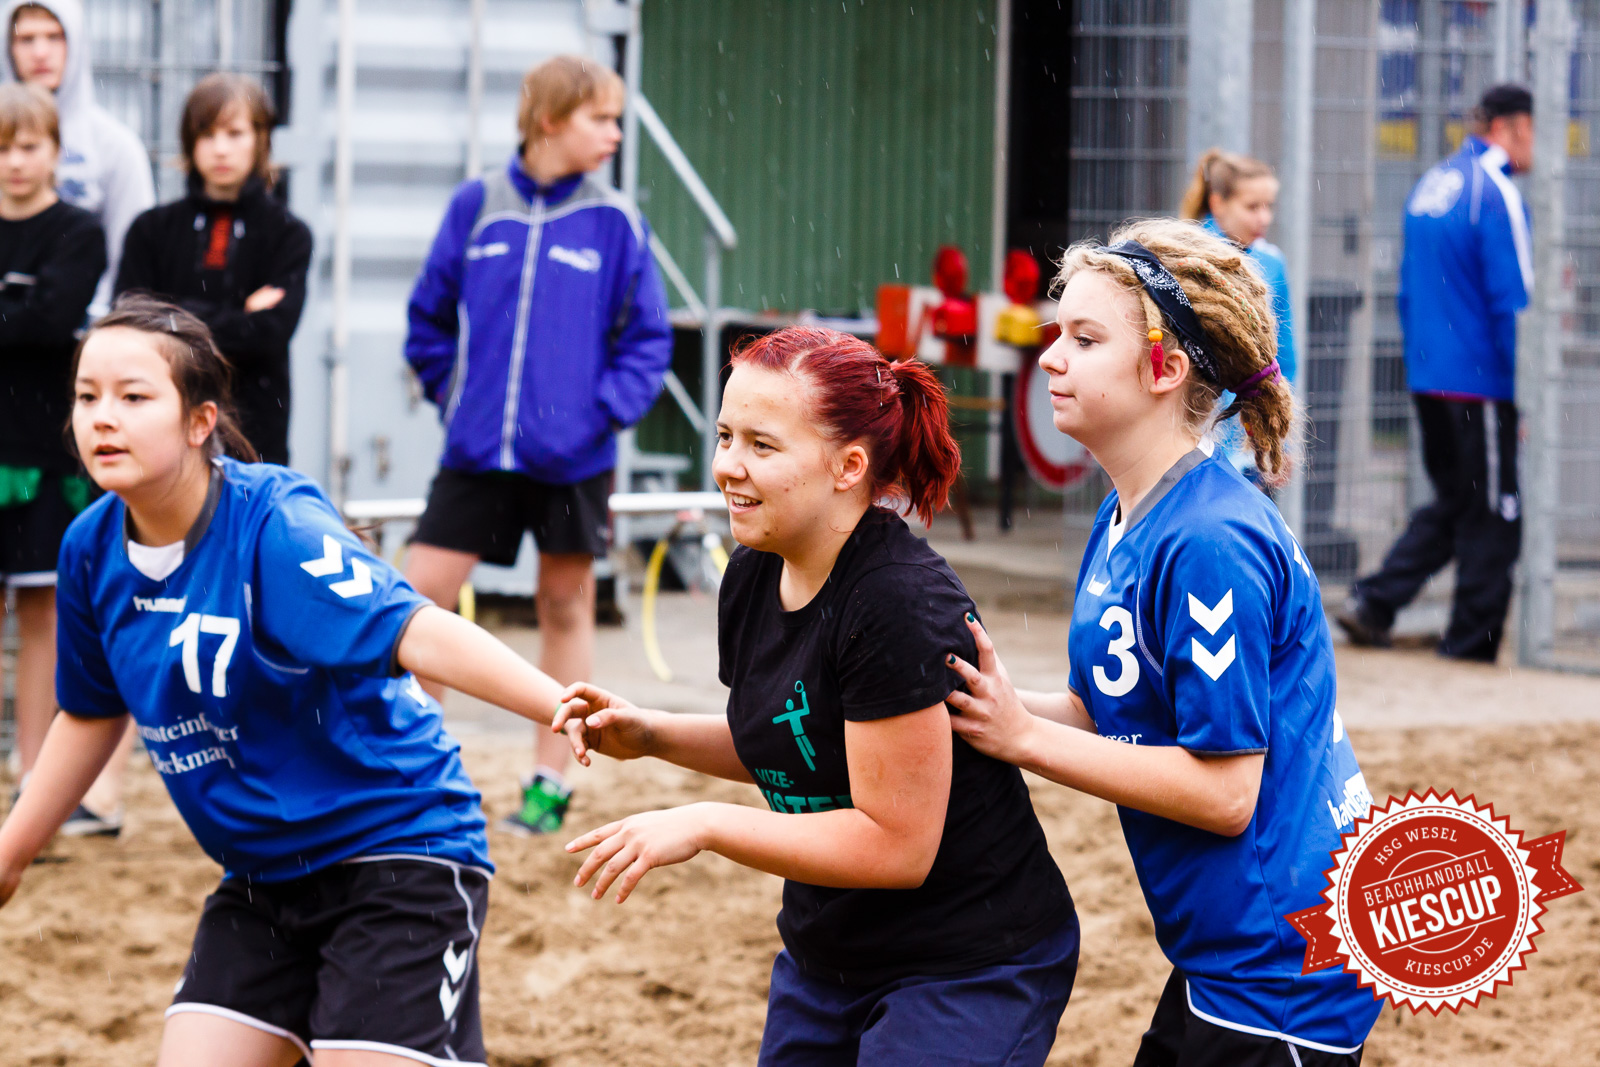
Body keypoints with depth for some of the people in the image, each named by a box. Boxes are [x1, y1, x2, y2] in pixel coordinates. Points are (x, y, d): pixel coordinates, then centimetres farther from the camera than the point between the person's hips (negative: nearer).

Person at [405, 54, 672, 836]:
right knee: (423, 593, -5)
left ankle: (550, 782, 17)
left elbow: (647, 337, 2)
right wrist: (452, 391, 2)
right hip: (478, 450, 1)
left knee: (566, 608, 8)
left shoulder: (614, 224, -2)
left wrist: (606, 412, -9)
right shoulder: (476, 206, 0)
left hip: (572, 456, -1)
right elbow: (430, 316, 10)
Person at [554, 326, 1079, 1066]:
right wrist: (653, 736, 3)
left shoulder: (899, 604, -25)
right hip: (827, 962, 9)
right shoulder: (754, 579, 1)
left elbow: (896, 845, -24)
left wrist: (705, 826, -22)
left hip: (971, 972, -8)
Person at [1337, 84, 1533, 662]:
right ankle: (1471, 647, 6)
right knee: (1493, 517, 2)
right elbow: (1512, 302, -17)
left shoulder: (1431, 184, 12)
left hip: (1426, 378, 8)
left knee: (1453, 501, 19)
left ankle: (1373, 603, 8)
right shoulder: (1496, 193, -14)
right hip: (1480, 383, -8)